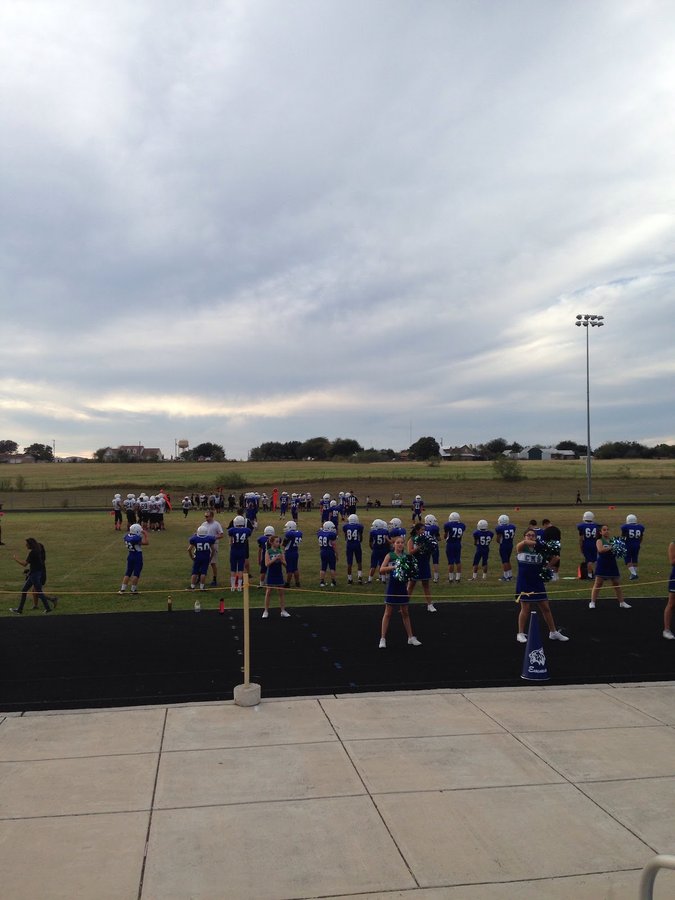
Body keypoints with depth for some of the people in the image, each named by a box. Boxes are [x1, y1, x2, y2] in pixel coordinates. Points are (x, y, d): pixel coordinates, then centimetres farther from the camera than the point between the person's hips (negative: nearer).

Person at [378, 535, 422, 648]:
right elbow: (381, 570, -15)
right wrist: (394, 567, -25)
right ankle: (383, 638, 6)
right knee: (388, 613, 2)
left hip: (403, 586, 4)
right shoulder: (390, 555, -5)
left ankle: (411, 637, 20)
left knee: (405, 613, 12)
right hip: (392, 586, -4)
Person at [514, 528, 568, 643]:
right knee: (525, 608, 2)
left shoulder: (540, 549, 2)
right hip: (524, 583, -3)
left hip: (537, 582, 3)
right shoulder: (520, 548, -5)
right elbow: (525, 542, -27)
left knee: (546, 608, 10)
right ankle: (521, 633, 15)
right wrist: (536, 543, -42)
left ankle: (553, 632, 22)